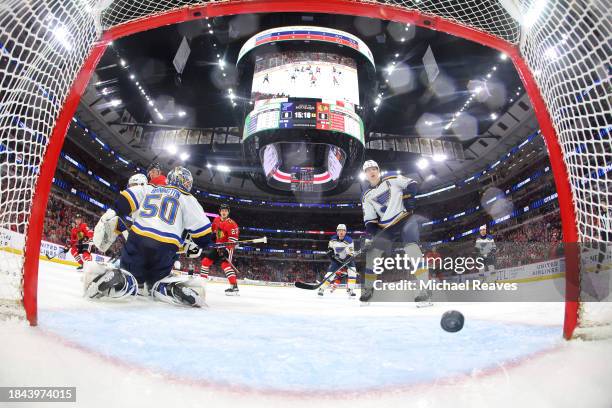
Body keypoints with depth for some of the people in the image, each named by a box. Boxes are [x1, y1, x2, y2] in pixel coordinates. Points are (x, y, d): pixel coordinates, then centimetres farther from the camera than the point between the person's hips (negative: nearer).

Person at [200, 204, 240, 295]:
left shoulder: (231, 224, -20)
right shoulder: (216, 220, 4)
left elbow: (233, 239, -25)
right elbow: (213, 230, 25)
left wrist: (226, 249, -30)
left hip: (227, 246, -8)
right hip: (217, 245, 8)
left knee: (225, 264, -25)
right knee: (206, 260, 10)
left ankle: (234, 287, -28)